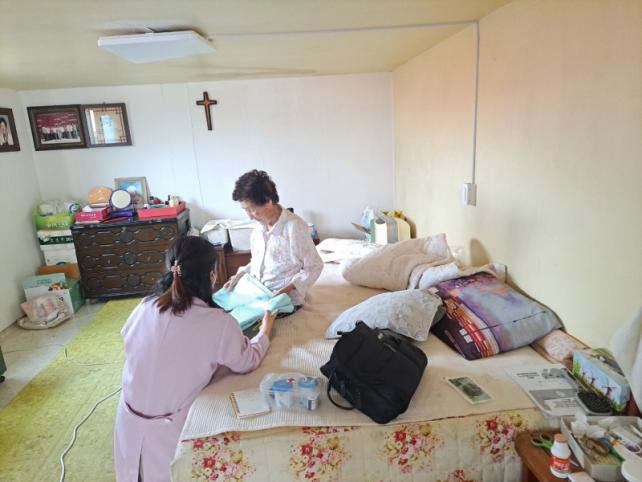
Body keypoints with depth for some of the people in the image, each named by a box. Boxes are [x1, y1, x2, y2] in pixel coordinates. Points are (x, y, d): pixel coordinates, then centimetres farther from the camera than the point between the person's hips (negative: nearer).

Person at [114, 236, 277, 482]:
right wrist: (265, 331, 10)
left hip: (129, 417, 4)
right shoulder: (220, 323, -25)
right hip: (167, 428, -4)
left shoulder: (146, 307, -13)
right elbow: (248, 362, -9)